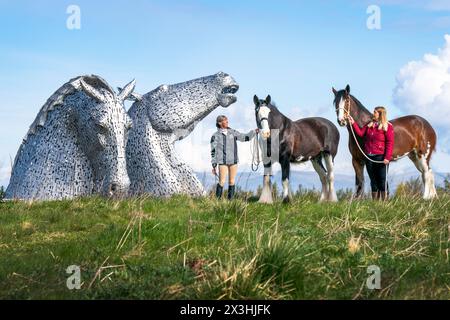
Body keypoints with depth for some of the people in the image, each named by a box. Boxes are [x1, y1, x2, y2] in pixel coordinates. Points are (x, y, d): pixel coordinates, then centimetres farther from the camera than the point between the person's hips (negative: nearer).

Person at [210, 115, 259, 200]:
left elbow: (245, 137, 14)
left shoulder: (233, 132, 8)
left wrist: (254, 132, 1)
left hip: (233, 161, 3)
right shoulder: (215, 136, -1)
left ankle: (230, 200, 13)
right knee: (222, 182, -7)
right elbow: (213, 152, 1)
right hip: (222, 162, -3)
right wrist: (214, 166, -1)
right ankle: (218, 200, 3)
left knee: (232, 182, 6)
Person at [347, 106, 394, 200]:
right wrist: (353, 123, 1)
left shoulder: (387, 126, -7)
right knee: (373, 181, 12)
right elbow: (361, 133, 8)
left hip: (380, 157, -6)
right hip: (369, 157, 6)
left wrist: (387, 157, -19)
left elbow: (390, 143, -12)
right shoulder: (369, 125, 14)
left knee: (382, 181, -4)